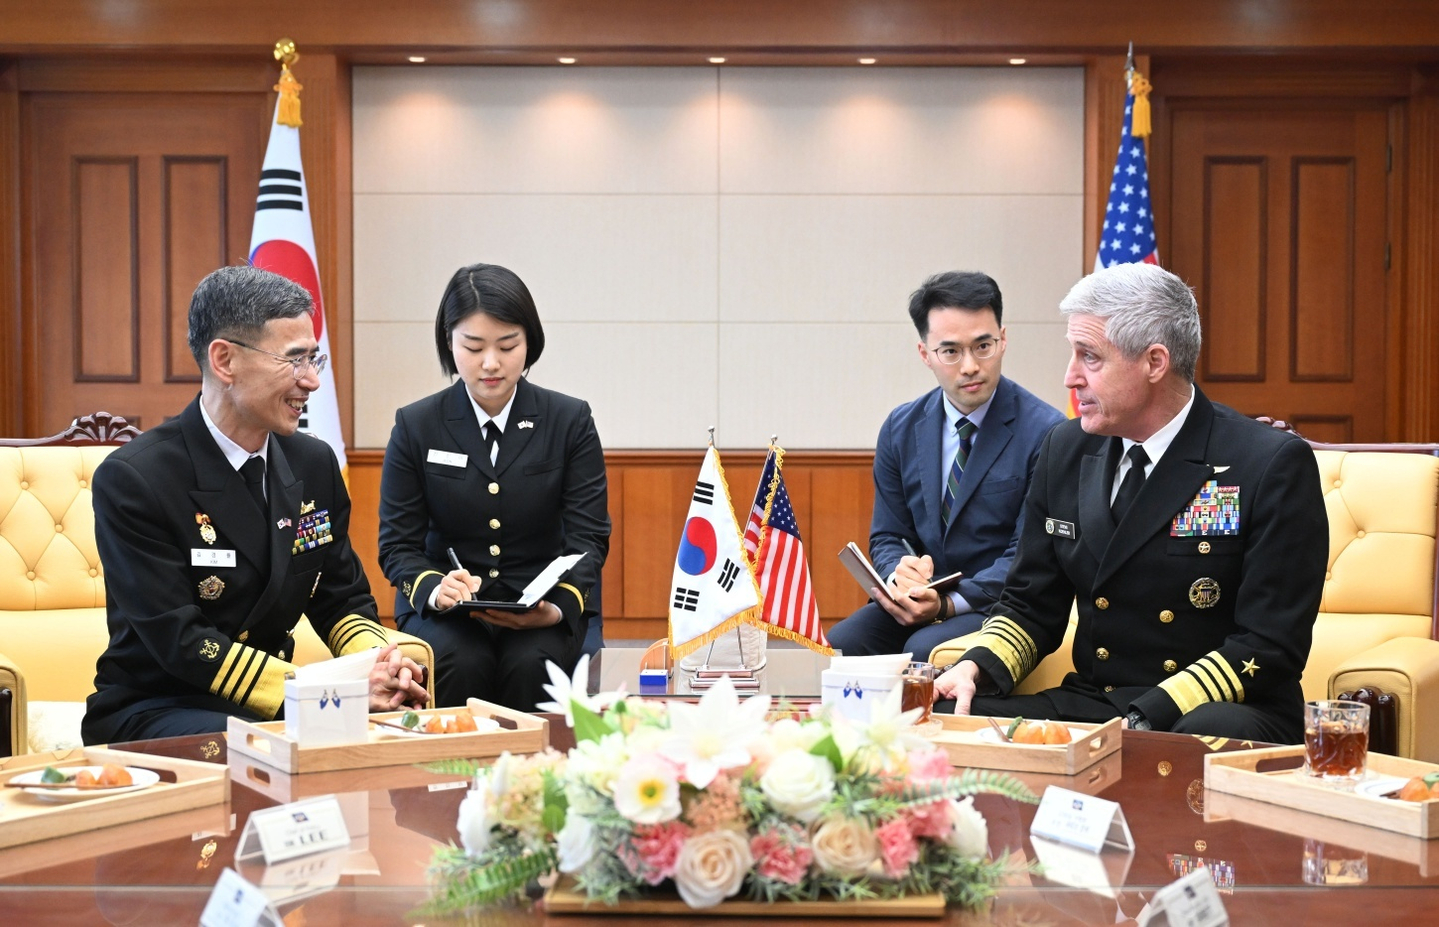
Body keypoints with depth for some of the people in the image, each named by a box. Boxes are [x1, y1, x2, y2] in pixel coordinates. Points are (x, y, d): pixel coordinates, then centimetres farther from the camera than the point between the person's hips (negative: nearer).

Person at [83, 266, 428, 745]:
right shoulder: (131, 479, -15)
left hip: (273, 701, 6)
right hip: (153, 711, -6)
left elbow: (343, 602, 11)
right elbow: (180, 642, -20)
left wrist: (379, 666, -13)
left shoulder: (314, 463, 4)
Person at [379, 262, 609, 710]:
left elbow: (588, 537, -1)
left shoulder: (571, 421, 3)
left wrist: (560, 606, -21)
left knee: (528, 666, -32)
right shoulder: (416, 426, 3)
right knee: (461, 664, -32)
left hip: (540, 610, 0)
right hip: (441, 610, 0)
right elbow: (397, 544, 2)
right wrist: (434, 589, -21)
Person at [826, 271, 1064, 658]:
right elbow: (886, 537, 12)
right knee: (838, 644, -24)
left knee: (925, 650, -33)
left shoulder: (1045, 432, -8)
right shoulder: (901, 430, 8)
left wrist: (947, 603, -24)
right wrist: (900, 572, -14)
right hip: (919, 599, 4)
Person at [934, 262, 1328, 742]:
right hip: (1087, 704, 4)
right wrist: (975, 667, -7)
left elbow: (1269, 648, -14)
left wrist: (1145, 720, -23)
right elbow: (1030, 607, 15)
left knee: (1215, 732, -40)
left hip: (1219, 712, -4)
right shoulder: (1067, 450, 9)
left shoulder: (1275, 466, -9)